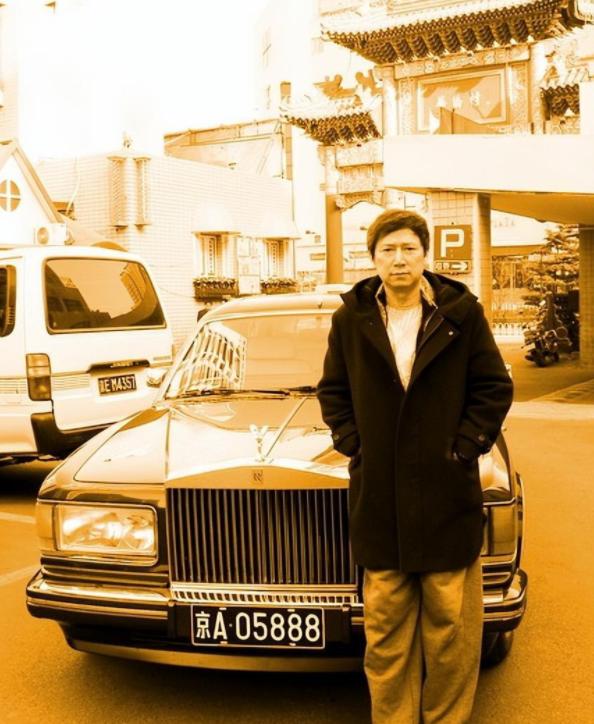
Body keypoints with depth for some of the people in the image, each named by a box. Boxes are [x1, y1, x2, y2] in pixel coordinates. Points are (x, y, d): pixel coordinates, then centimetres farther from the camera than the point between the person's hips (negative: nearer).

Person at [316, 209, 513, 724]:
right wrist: (353, 445, 2)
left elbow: (495, 388, 2)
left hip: (446, 493, -1)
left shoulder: (461, 312, -2)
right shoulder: (352, 318, 2)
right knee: (385, 629, 10)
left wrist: (465, 447, -5)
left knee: (451, 624, 8)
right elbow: (332, 391, 12)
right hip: (378, 495, 1)